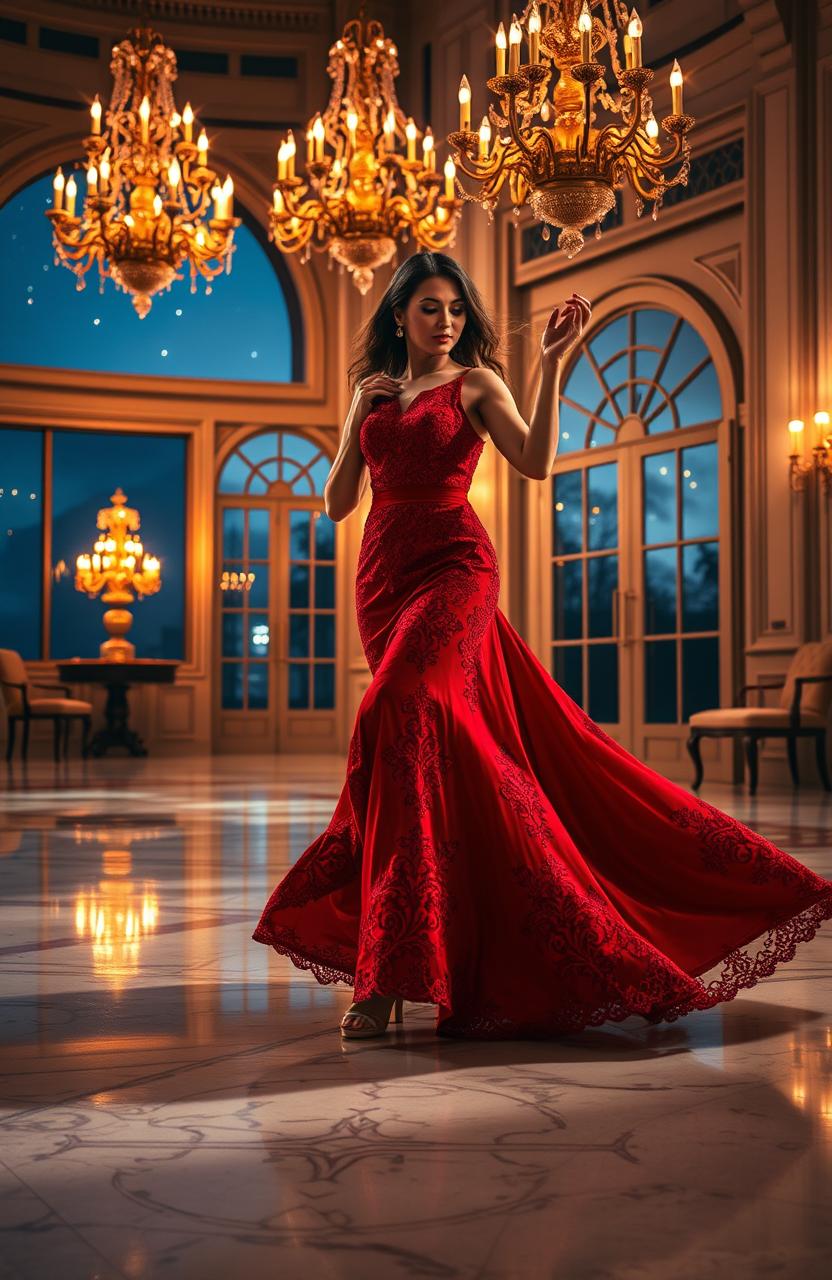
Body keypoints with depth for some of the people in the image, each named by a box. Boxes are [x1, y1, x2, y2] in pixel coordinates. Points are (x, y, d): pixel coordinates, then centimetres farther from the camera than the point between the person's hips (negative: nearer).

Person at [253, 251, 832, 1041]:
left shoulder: (475, 382, 7)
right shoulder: (371, 391, 19)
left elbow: (536, 462, -9)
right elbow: (338, 502, 14)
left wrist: (552, 363, -13)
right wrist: (362, 416, 3)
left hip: (452, 569, -5)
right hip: (383, 575, 5)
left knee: (398, 720, -24)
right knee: (457, 744, 6)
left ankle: (392, 969, -22)